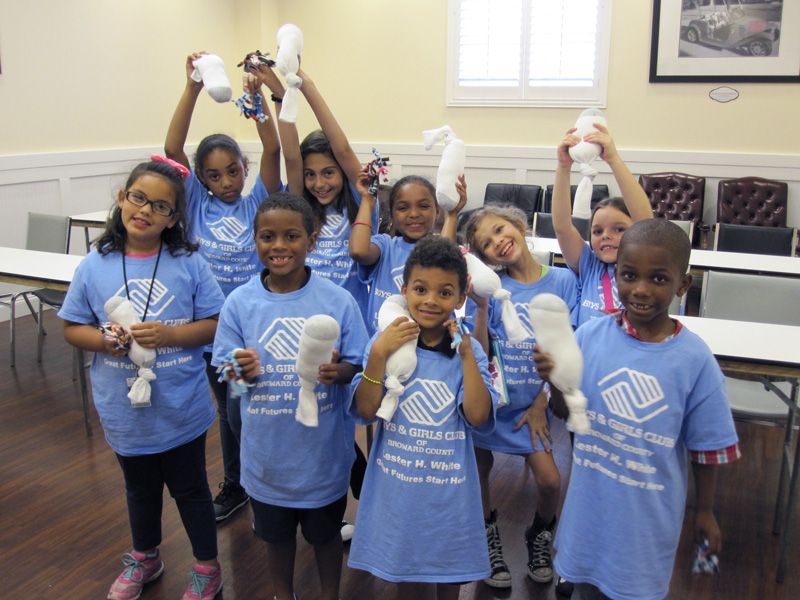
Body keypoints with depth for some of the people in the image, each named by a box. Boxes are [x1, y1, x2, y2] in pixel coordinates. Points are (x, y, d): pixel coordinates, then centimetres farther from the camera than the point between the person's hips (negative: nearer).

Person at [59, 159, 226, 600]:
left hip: (182, 409, -2)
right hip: (125, 410, 3)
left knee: (190, 488, 16)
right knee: (140, 488, 25)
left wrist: (169, 335, -24)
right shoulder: (94, 266, -6)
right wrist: (105, 341, -19)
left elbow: (214, 324, -9)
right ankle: (145, 559, 50)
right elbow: (72, 328, 1)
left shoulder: (189, 264, -11)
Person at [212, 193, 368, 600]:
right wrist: (241, 371, -25)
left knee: (325, 534, 20)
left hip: (322, 448, -1)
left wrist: (338, 371, -28)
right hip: (268, 449, 2)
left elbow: (358, 366, -6)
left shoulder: (337, 300, -13)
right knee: (276, 535, 23)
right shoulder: (239, 302, -8)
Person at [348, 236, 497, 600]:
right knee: (404, 565, 20)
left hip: (449, 486, 0)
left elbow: (478, 416, -18)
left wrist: (466, 354, -23)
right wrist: (379, 354, -25)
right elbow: (366, 411, -13)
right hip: (397, 483, 0)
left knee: (449, 568, 21)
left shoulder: (469, 350, -8)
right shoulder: (386, 341, -8)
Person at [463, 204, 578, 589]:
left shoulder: (562, 280, -6)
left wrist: (541, 404, -2)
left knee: (550, 480, -6)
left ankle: (540, 536, 26)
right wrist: (481, 307, -24)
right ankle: (488, 533, 39)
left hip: (533, 402, 0)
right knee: (479, 470, 11)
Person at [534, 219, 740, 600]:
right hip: (591, 503, 2)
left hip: (649, 512, -1)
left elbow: (705, 447, -5)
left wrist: (705, 511, 5)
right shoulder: (590, 336, -13)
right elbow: (567, 412, -3)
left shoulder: (695, 360, -16)